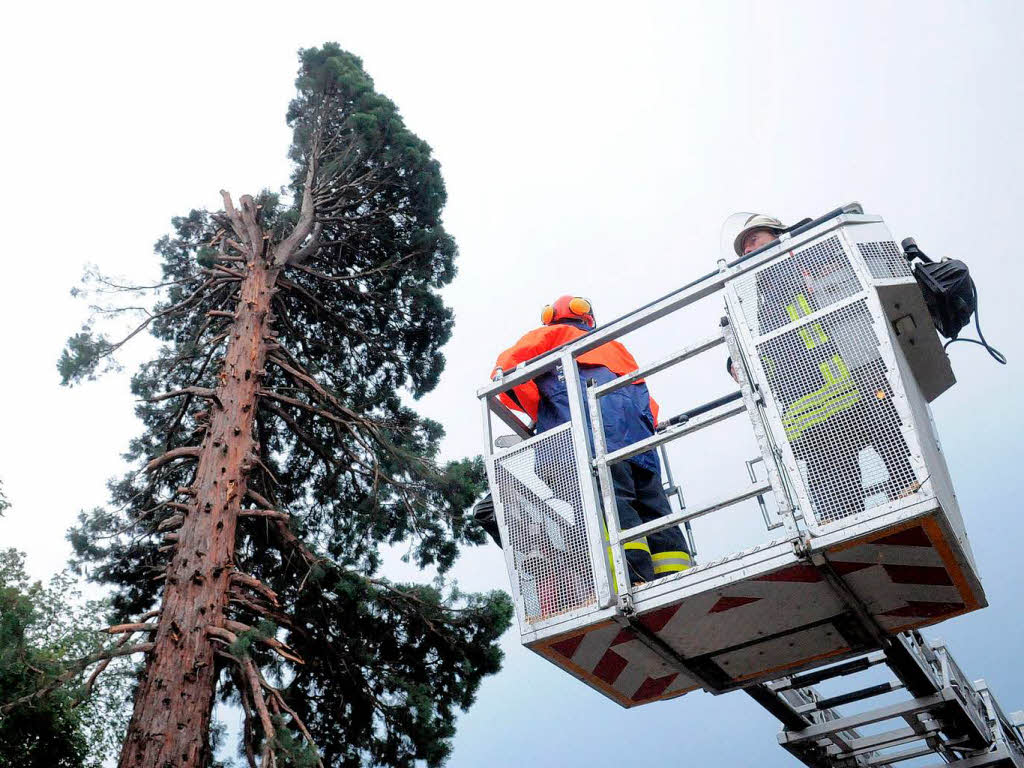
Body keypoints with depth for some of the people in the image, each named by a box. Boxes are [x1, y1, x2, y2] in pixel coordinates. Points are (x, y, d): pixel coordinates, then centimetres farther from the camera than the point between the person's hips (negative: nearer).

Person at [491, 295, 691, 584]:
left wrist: (539, 414, 16)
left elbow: (505, 368, 11)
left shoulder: (551, 334, 29)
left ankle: (635, 582, -40)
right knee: (653, 506, -2)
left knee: (610, 498, -22)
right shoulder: (614, 346, 43)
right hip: (638, 428, 6)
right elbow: (651, 407, 32)